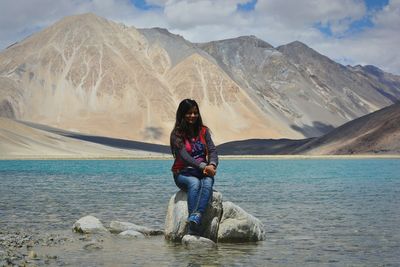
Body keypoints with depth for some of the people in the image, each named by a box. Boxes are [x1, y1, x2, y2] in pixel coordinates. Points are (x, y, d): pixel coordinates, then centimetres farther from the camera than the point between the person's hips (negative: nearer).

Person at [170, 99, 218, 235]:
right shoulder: (177, 134, -3)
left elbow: (212, 150, 1)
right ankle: (194, 225, -50)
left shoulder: (203, 131, 12)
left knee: (208, 182, -32)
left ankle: (195, 219, -54)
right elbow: (184, 156, -16)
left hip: (202, 172, 3)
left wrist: (212, 165, -21)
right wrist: (203, 166, -29)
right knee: (195, 183, -36)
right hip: (183, 173, -3)